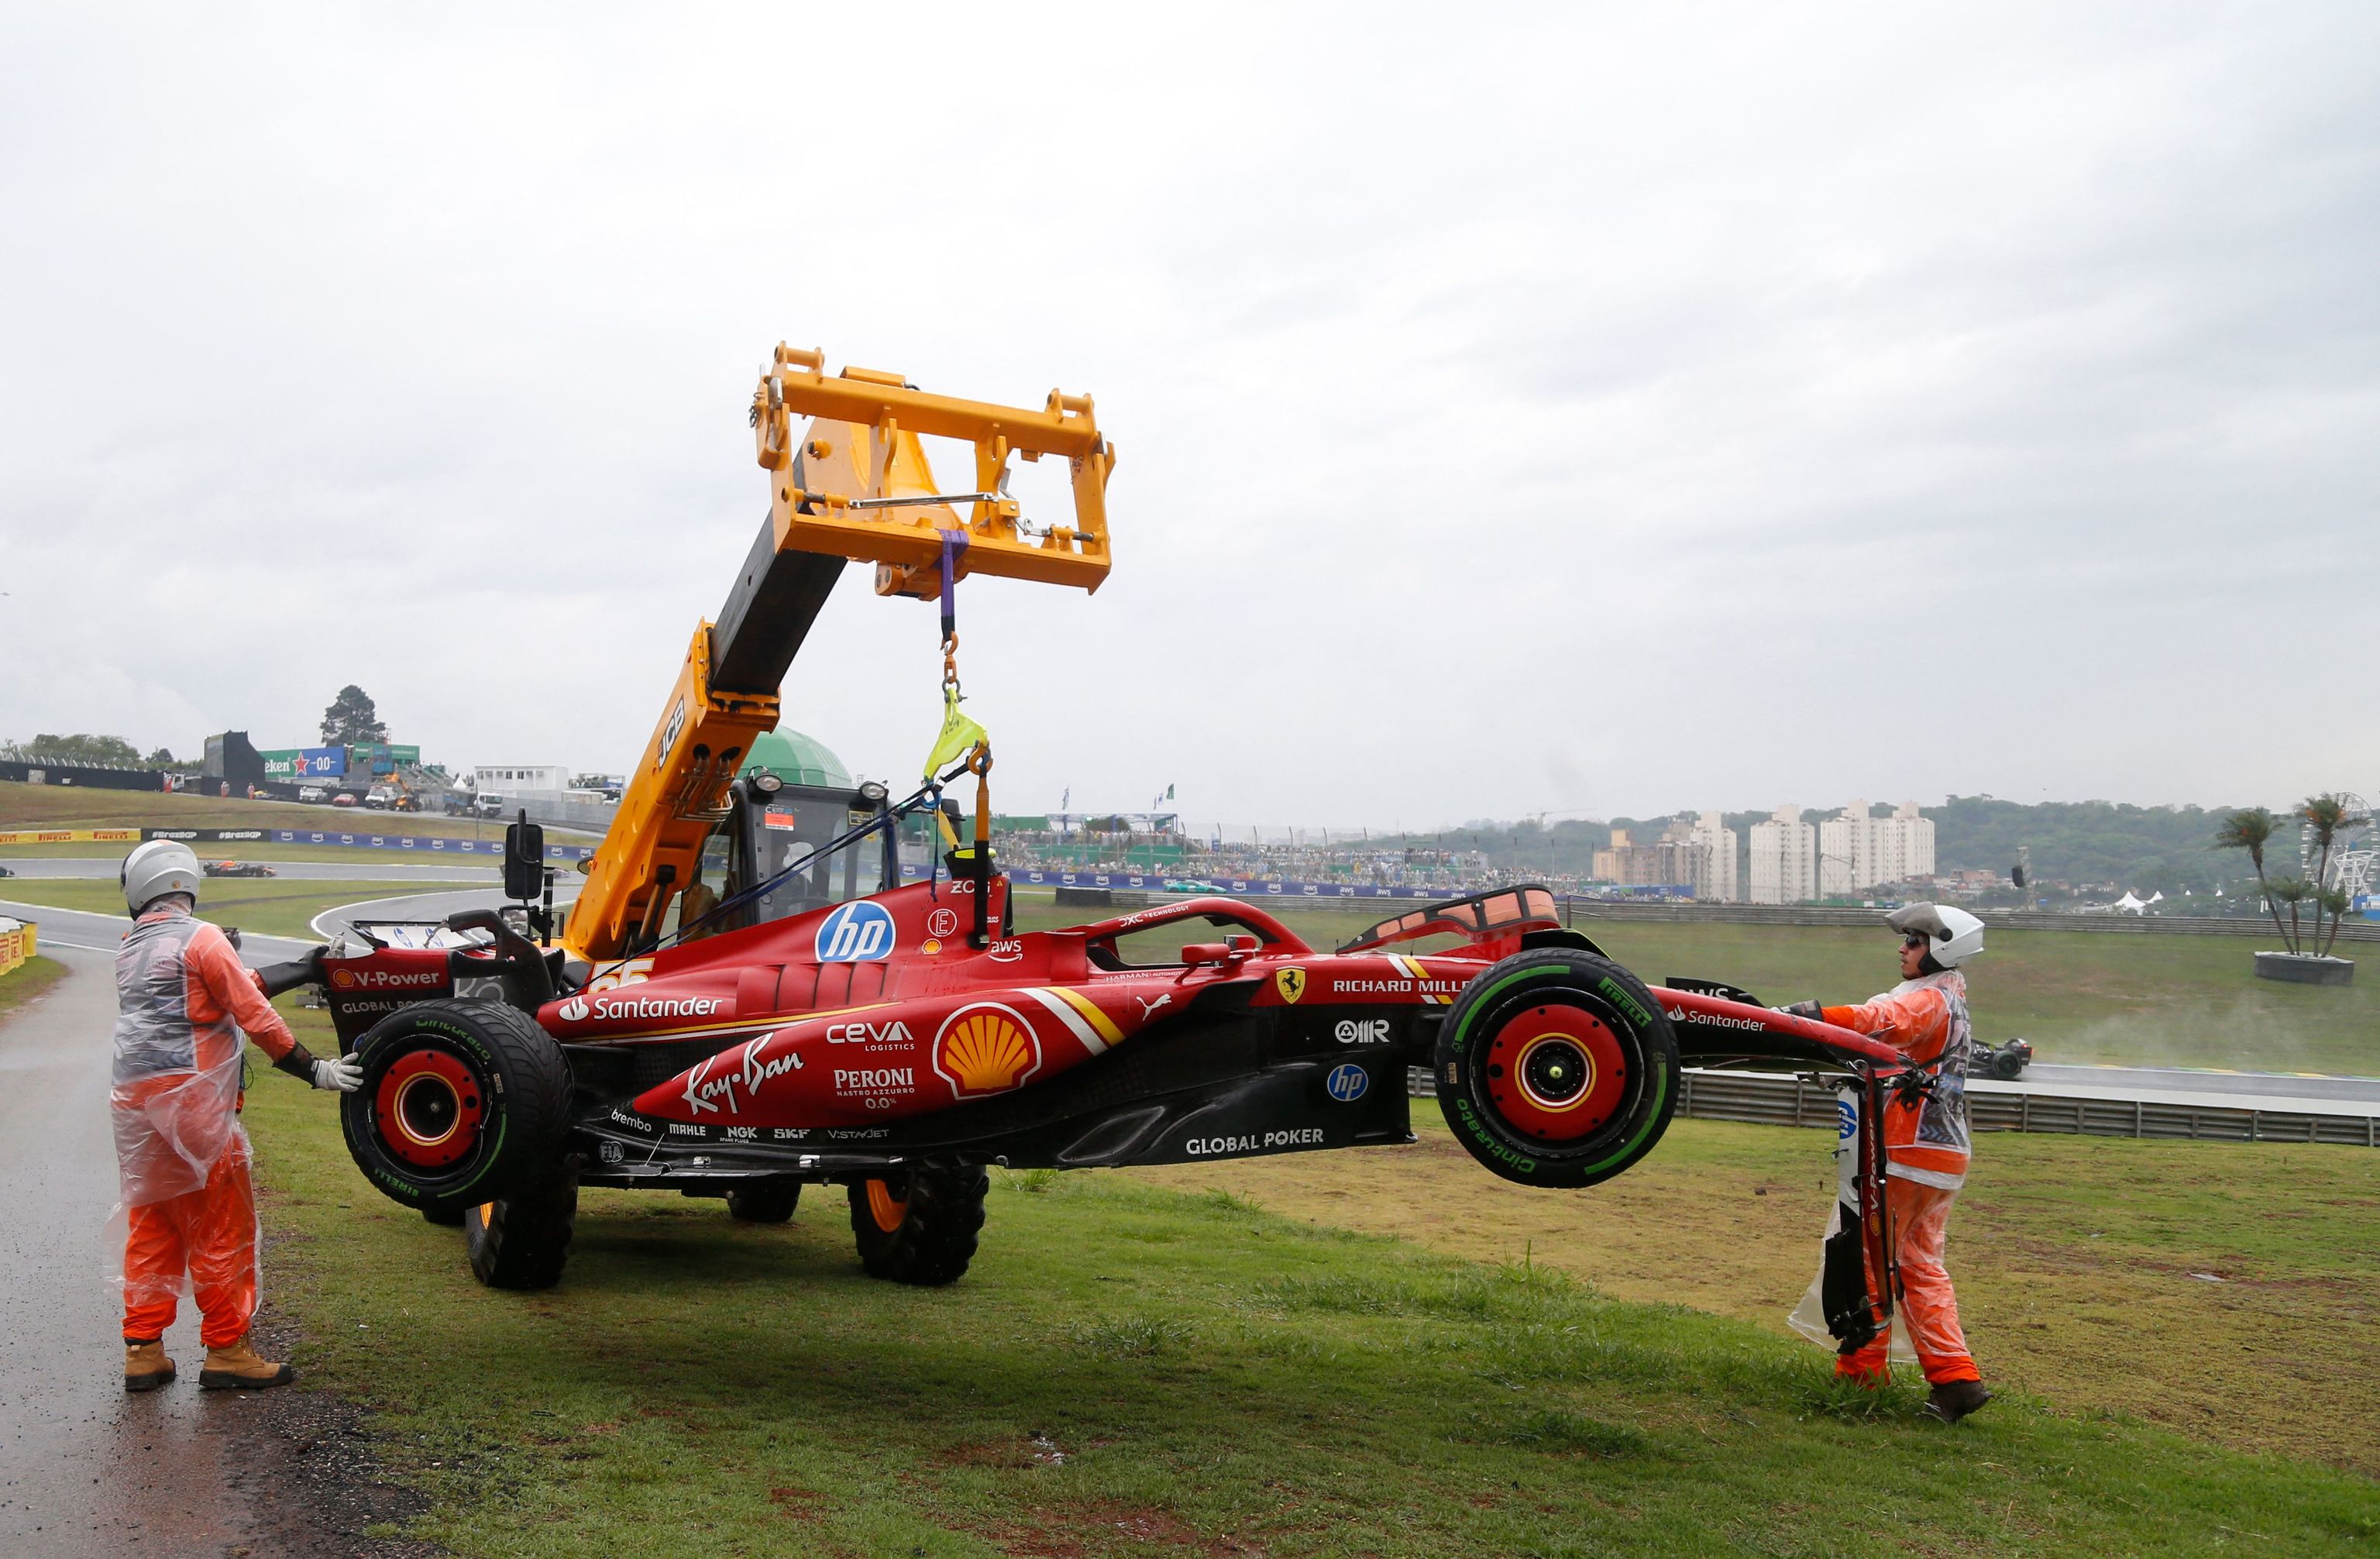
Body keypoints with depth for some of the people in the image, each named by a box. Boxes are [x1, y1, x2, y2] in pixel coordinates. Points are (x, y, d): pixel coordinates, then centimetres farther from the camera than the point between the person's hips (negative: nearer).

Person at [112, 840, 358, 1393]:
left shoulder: (130, 949, 14)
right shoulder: (200, 939, -8)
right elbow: (254, 1015, -12)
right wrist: (314, 1070, -7)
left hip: (134, 1100, 7)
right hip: (191, 1099, -7)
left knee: (149, 1227, 14)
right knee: (222, 1227, 0)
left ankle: (143, 1351, 16)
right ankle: (227, 1349, 3)